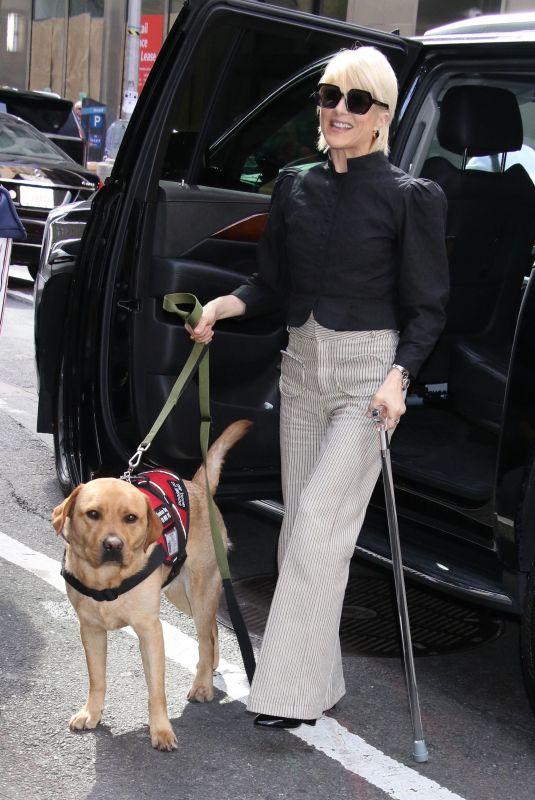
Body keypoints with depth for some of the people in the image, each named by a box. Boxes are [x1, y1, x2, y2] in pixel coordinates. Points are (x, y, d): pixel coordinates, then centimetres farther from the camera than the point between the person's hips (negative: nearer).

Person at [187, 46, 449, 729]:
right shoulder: (296, 189, 9)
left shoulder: (409, 198, -6)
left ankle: (295, 690, -3)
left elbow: (426, 308, -5)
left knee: (321, 519, -12)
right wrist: (224, 305, -4)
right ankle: (318, 673, 23)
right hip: (303, 366, 6)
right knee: (300, 521, 9)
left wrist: (397, 376, -19)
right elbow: (273, 287, 14)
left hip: (370, 372, -6)